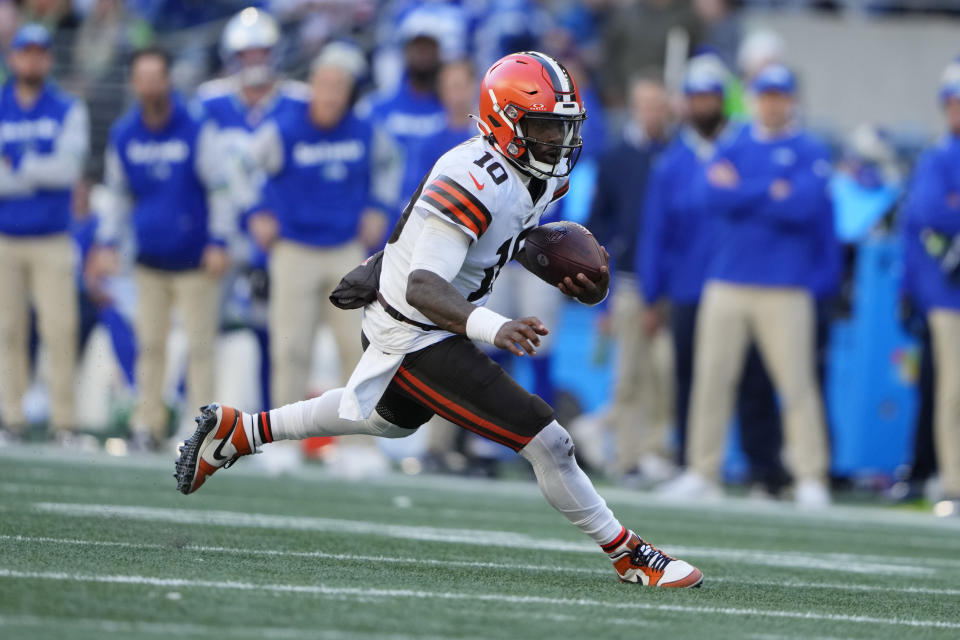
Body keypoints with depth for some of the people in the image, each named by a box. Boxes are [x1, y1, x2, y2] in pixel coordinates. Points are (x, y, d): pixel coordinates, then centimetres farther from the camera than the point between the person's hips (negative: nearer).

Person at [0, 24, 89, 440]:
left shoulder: (68, 111, 5)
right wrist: (41, 173, -12)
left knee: (60, 331, -8)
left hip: (51, 242, -1)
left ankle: (63, 423, -5)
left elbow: (69, 168, -8)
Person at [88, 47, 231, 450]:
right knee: (149, 345, 5)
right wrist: (107, 243, 8)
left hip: (196, 262, -4)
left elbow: (219, 189, -4)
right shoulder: (123, 135, 3)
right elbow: (119, 194, 16)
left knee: (200, 346, -3)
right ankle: (149, 425, 12)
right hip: (150, 262, 4)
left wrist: (218, 243, -10)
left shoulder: (195, 130, -9)